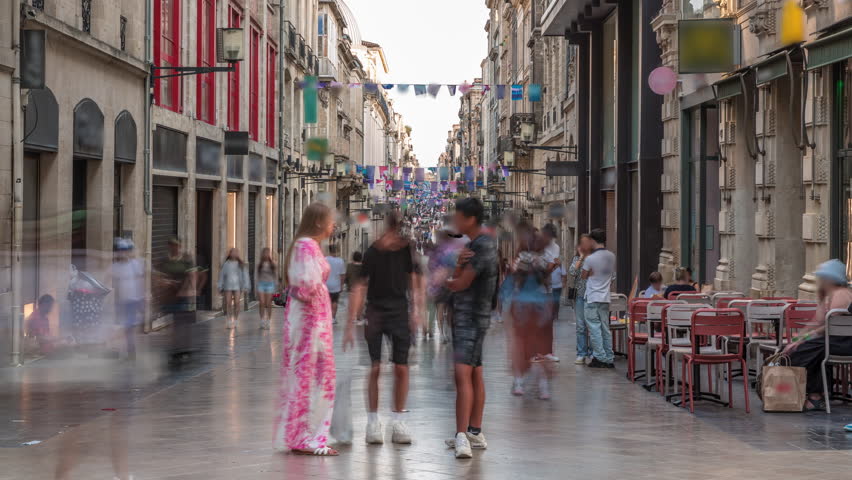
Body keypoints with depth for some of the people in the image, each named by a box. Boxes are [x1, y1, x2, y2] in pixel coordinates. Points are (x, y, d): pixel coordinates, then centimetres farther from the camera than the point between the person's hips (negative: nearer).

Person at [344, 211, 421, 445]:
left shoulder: (408, 249, -1)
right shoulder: (373, 252, -10)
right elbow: (360, 287, -9)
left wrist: (416, 310, -2)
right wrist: (351, 325, -13)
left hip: (399, 311, 3)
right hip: (375, 310, -2)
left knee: (401, 368, 0)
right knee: (375, 368, -5)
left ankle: (398, 422, 9)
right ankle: (372, 422, 4)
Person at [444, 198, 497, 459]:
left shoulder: (484, 246, -16)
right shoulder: (470, 244, 15)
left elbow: (460, 284, -16)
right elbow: (456, 280, 9)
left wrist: (446, 281, 6)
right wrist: (459, 264, -13)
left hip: (473, 317, -10)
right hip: (463, 316, 10)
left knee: (463, 373, -19)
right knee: (475, 373, 14)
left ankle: (463, 437, -27)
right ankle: (475, 433, 22)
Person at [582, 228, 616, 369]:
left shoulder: (590, 259, -15)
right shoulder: (611, 256, 4)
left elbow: (584, 276, -1)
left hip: (592, 299, -6)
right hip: (606, 299, 6)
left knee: (594, 329, -2)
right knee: (605, 329, 10)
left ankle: (600, 358, -3)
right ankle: (609, 359, 10)